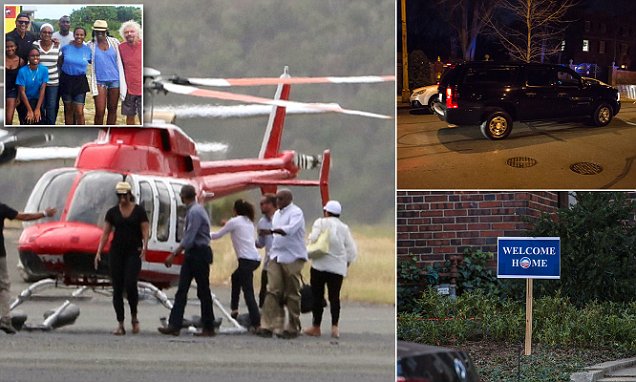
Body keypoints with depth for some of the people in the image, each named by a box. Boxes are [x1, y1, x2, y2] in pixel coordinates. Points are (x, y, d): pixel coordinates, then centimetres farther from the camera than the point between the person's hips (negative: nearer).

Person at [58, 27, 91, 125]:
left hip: (80, 82, -1)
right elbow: (59, 63, 11)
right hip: (66, 80, 1)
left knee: (79, 112, -8)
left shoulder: (87, 50, -2)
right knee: (68, 110, 11)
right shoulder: (66, 48, -1)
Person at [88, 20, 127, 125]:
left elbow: (123, 56, 10)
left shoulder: (114, 42, 3)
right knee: (99, 111, -9)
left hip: (114, 80, 2)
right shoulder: (91, 45, 1)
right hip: (100, 81, -2)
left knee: (112, 110, 9)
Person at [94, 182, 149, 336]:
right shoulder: (112, 212, 6)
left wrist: (144, 246, -21)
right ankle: (120, 324, 4)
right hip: (116, 252, 3)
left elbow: (145, 231, -3)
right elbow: (105, 233, 6)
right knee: (117, 288, 0)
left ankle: (134, 317, 6)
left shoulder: (139, 211, 0)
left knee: (130, 285, -17)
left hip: (133, 252, -3)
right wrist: (99, 252, -4)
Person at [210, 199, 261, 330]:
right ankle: (234, 308, 27)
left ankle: (256, 323, -17)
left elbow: (217, 236, 5)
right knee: (236, 277, 30)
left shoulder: (234, 222, 0)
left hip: (246, 259, -8)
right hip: (255, 259, 8)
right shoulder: (249, 222, 19)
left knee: (248, 291, -9)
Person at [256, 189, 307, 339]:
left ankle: (293, 328, 4)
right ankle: (268, 326, -8)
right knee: (273, 291, -4)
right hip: (276, 257, 7)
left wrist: (271, 230, -34)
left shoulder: (296, 213, -8)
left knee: (292, 293, -2)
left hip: (293, 258, -7)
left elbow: (290, 229, -26)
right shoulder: (277, 214, 18)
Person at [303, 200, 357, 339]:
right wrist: (347, 262, 17)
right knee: (334, 296, 4)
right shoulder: (344, 228, 9)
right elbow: (351, 250, 6)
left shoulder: (320, 223, -2)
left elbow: (313, 239, -14)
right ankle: (334, 326, -11)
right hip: (338, 267, 3)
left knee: (317, 296, 4)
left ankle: (316, 327, 7)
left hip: (320, 264, -3)